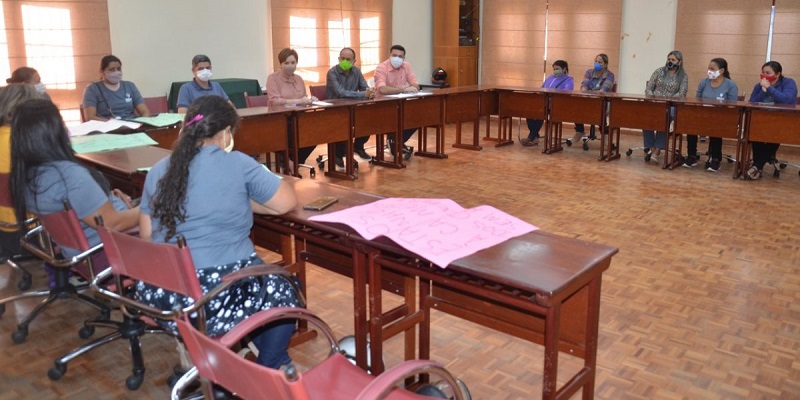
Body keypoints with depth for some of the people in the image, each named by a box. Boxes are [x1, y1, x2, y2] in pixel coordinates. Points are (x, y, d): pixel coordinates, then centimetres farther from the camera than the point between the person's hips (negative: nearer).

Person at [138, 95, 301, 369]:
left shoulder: (158, 171, 7)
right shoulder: (237, 164, -9)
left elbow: (146, 236, 13)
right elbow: (287, 202, -3)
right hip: (220, 297, -6)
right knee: (283, 293, 24)